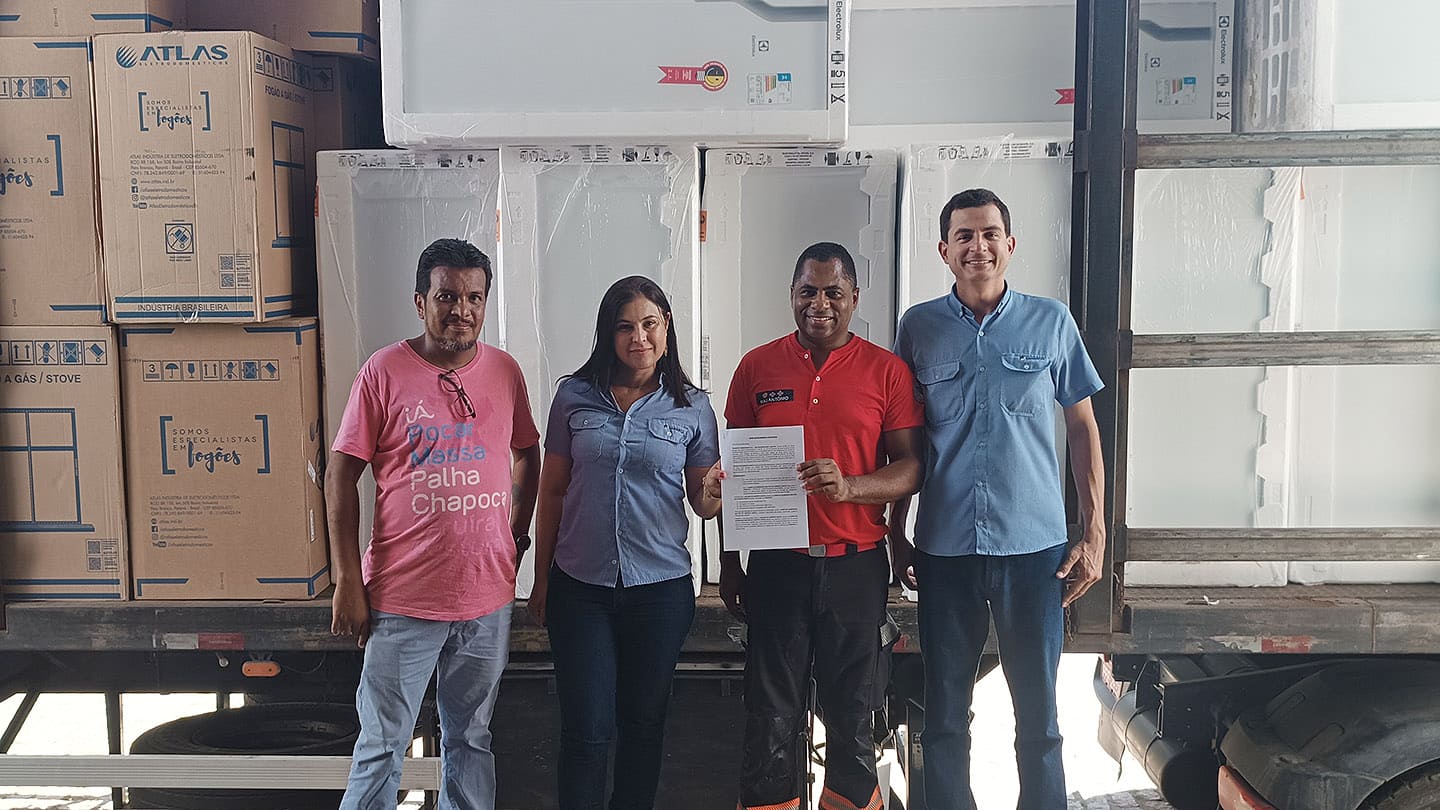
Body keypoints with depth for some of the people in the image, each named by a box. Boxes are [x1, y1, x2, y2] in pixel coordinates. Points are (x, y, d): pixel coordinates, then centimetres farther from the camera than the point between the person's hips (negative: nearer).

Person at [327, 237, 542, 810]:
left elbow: (527, 456, 19)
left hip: (487, 596, 4)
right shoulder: (384, 371, -7)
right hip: (403, 598, -3)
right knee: (382, 746, 6)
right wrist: (348, 582, -9)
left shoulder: (504, 371, 4)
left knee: (470, 740, 17)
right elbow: (340, 477, -6)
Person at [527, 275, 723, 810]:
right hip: (579, 586, 0)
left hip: (661, 587, 0)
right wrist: (541, 579, 8)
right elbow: (552, 491, 7)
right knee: (586, 730, 2)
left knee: (643, 724, 14)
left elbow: (703, 502, 6)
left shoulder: (692, 407, 0)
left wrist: (714, 494, -18)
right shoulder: (574, 398, 1)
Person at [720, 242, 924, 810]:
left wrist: (849, 486, -20)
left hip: (856, 566, 0)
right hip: (777, 564, 1)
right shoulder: (757, 367, 5)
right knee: (771, 714, 6)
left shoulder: (887, 371, 1)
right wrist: (729, 562, 10)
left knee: (852, 710, 9)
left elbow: (911, 467, -1)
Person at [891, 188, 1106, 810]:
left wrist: (1094, 532, 1)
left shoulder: (1050, 321, 2)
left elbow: (1083, 426, 6)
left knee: (1039, 713, 9)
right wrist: (895, 533, 7)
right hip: (944, 548, 1)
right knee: (944, 716, 11)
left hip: (1035, 547, 0)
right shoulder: (918, 328, 3)